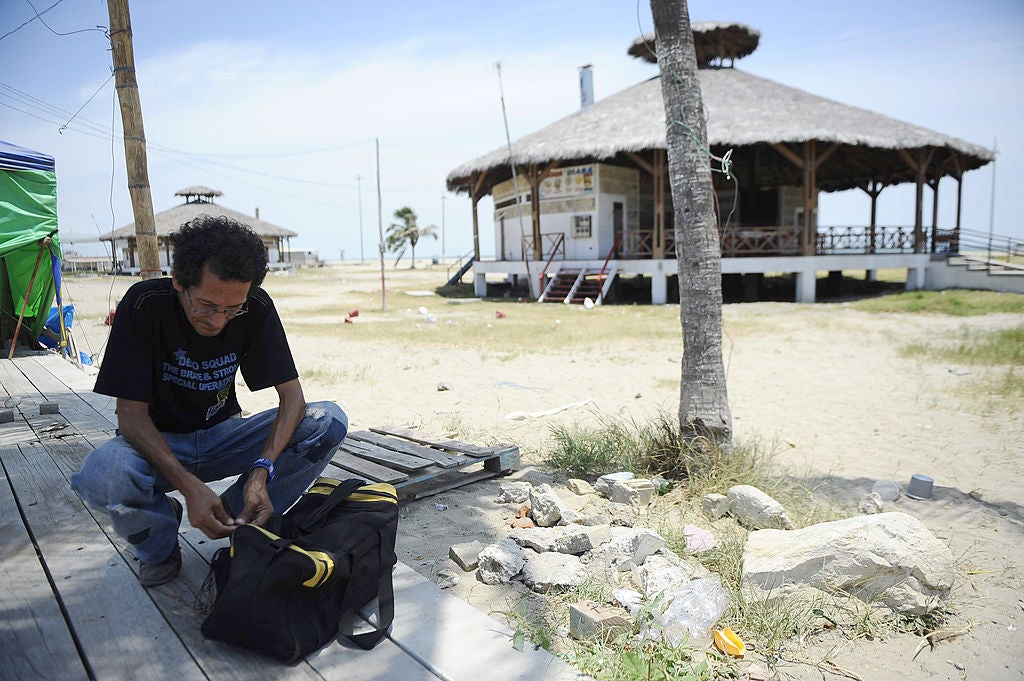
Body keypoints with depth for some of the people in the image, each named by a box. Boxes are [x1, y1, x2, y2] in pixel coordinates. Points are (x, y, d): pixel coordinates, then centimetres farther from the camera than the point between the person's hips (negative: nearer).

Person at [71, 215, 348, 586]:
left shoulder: (257, 308, -16)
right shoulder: (145, 305, -22)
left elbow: (291, 395, -16)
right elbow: (131, 414, -21)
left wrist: (262, 470, -33)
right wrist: (189, 486, -35)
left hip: (223, 436, 2)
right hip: (157, 444, -2)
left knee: (329, 421, -21)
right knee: (102, 475, -37)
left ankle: (234, 517, -5)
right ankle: (158, 543, -1)